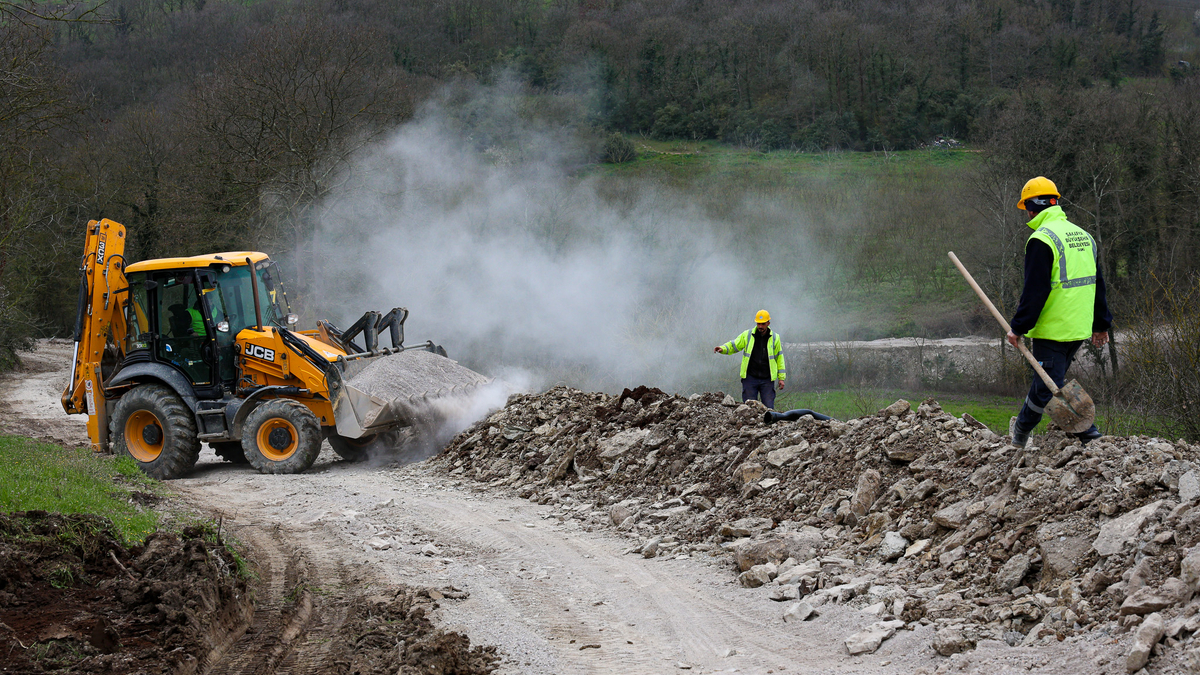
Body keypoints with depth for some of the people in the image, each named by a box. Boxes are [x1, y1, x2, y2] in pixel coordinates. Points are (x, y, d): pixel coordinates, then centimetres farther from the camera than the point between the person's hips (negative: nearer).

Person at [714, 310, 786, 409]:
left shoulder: (775, 338, 6)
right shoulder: (747, 335, 5)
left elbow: (779, 357, 10)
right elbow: (733, 345, 11)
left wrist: (781, 378, 8)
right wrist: (722, 349, -11)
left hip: (767, 380, 0)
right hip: (750, 378, 0)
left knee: (768, 408, -2)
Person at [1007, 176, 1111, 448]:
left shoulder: (1042, 239, -15)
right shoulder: (1083, 236, 12)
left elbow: (1035, 291, -18)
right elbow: (1096, 285, 18)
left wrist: (1018, 327, -10)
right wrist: (1101, 324, 24)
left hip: (1052, 329, -9)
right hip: (1080, 329, 9)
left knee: (1050, 385, -1)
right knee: (1048, 379, 20)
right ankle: (1022, 428, 29)